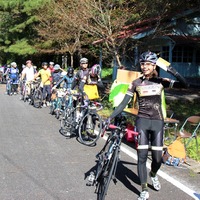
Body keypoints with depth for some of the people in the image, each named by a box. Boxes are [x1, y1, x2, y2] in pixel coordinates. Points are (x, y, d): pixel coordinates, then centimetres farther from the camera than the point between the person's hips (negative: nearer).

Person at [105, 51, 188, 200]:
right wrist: (111, 117, -12)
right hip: (142, 121, 0)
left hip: (157, 122, 1)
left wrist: (173, 72, -24)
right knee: (142, 156, -8)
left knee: (157, 158, 3)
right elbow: (124, 103, -2)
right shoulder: (136, 83, 1)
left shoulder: (161, 81, 1)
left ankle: (153, 175, 38)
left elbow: (184, 85, -8)